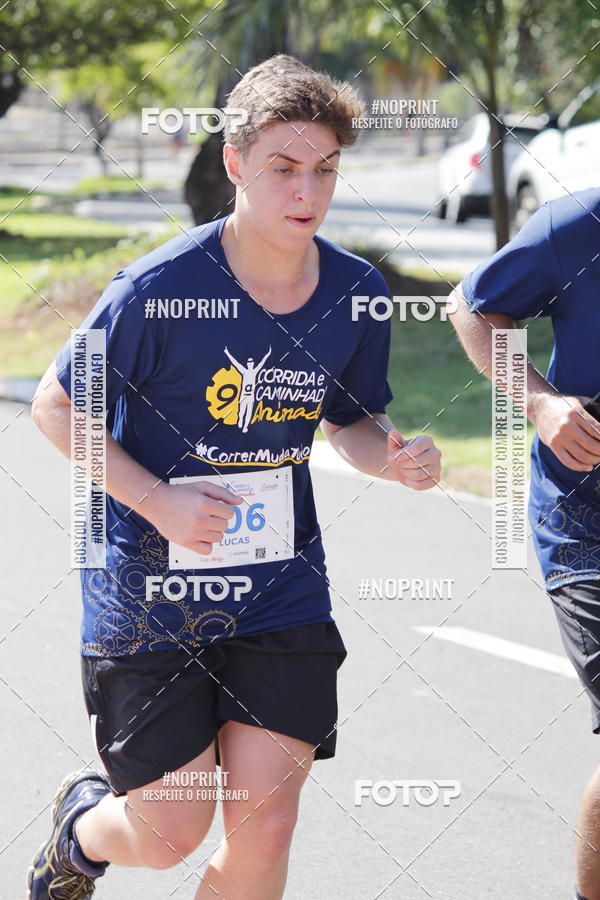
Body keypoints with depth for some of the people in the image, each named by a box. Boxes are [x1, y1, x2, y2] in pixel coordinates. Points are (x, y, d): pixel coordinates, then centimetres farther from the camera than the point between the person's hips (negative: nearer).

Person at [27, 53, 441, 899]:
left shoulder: (357, 292, -4)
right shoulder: (163, 288, -18)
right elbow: (57, 406, -8)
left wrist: (395, 455, -11)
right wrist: (160, 502, -19)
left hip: (281, 589, 4)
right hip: (149, 592, -3)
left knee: (265, 823, -5)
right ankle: (84, 824, 38)